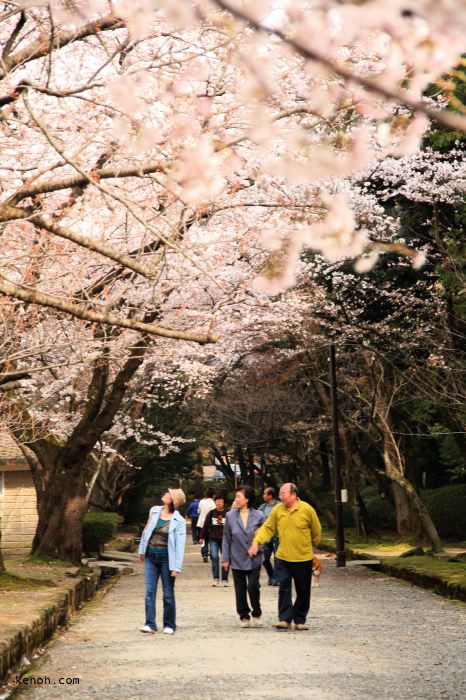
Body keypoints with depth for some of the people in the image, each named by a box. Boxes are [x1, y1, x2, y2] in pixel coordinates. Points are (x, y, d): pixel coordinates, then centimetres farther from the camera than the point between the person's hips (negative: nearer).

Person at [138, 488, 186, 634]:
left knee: (168, 594, 5)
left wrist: (176, 567, -15)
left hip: (166, 558, -4)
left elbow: (180, 545, -11)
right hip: (150, 556, 4)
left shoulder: (179, 521, -10)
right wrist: (142, 550, 17)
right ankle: (150, 624, 0)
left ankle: (169, 625, 16)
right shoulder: (154, 511, 2)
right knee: (150, 591, -2)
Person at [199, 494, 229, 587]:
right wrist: (202, 537, 6)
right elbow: (205, 526, 6)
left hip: (224, 539, -1)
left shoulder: (227, 514, -2)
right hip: (213, 539, 1)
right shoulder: (211, 513, 3)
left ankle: (225, 579, 12)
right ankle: (216, 579, -2)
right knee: (214, 557, -8)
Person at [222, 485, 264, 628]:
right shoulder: (230, 516, 0)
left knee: (253, 586, -7)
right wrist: (225, 558, 2)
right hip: (237, 559, 1)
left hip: (254, 559, -1)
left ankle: (256, 614, 13)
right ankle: (244, 616, 20)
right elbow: (226, 538, 4)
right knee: (240, 589, 6)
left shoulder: (258, 516, -2)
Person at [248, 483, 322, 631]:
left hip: (303, 558, -1)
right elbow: (267, 528, 1)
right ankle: (284, 619, -2)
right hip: (283, 558, 1)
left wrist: (312, 548, 13)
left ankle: (300, 620, 19)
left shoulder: (307, 509, -9)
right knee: (284, 588, -5)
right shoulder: (277, 510, -2)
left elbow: (316, 531, 2)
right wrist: (256, 542, -12)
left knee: (303, 591, 7)